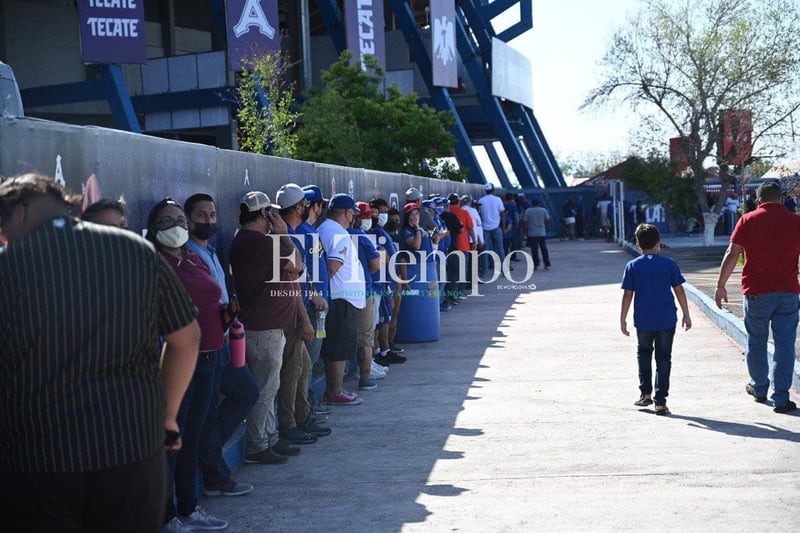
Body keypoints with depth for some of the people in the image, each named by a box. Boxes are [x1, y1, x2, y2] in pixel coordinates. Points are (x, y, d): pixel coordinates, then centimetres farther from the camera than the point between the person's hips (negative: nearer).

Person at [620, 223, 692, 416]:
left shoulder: (632, 266, -2)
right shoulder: (669, 264, -2)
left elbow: (628, 295, -3)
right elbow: (679, 290, 0)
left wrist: (623, 319, 4)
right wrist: (686, 315, 9)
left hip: (643, 321, 1)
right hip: (666, 320, 0)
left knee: (643, 353, 21)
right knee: (663, 358, 5)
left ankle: (646, 393, 21)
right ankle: (660, 401, 3)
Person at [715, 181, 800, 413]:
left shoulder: (748, 220, -2)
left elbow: (732, 253, -5)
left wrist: (721, 285, 0)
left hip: (757, 292, -1)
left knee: (756, 342, 15)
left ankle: (759, 388, 29)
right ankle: (780, 398, 1)